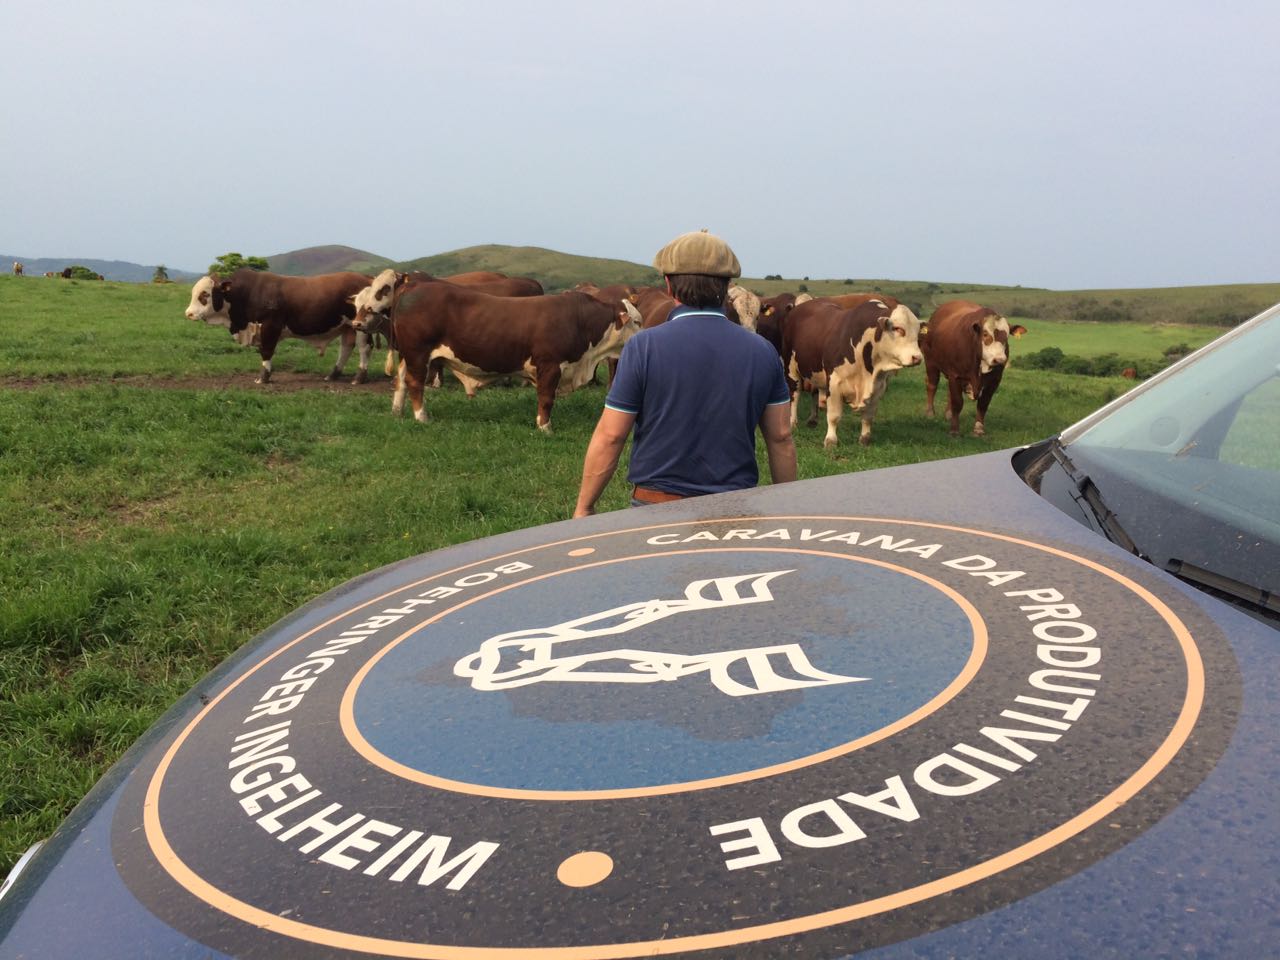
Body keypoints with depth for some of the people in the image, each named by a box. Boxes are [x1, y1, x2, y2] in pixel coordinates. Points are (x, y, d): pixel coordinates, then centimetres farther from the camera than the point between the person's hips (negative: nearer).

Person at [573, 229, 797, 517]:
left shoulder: (643, 347, -9)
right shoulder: (763, 351, 2)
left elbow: (610, 436, -8)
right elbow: (781, 438, 6)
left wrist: (583, 508, 2)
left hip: (657, 506, -3)